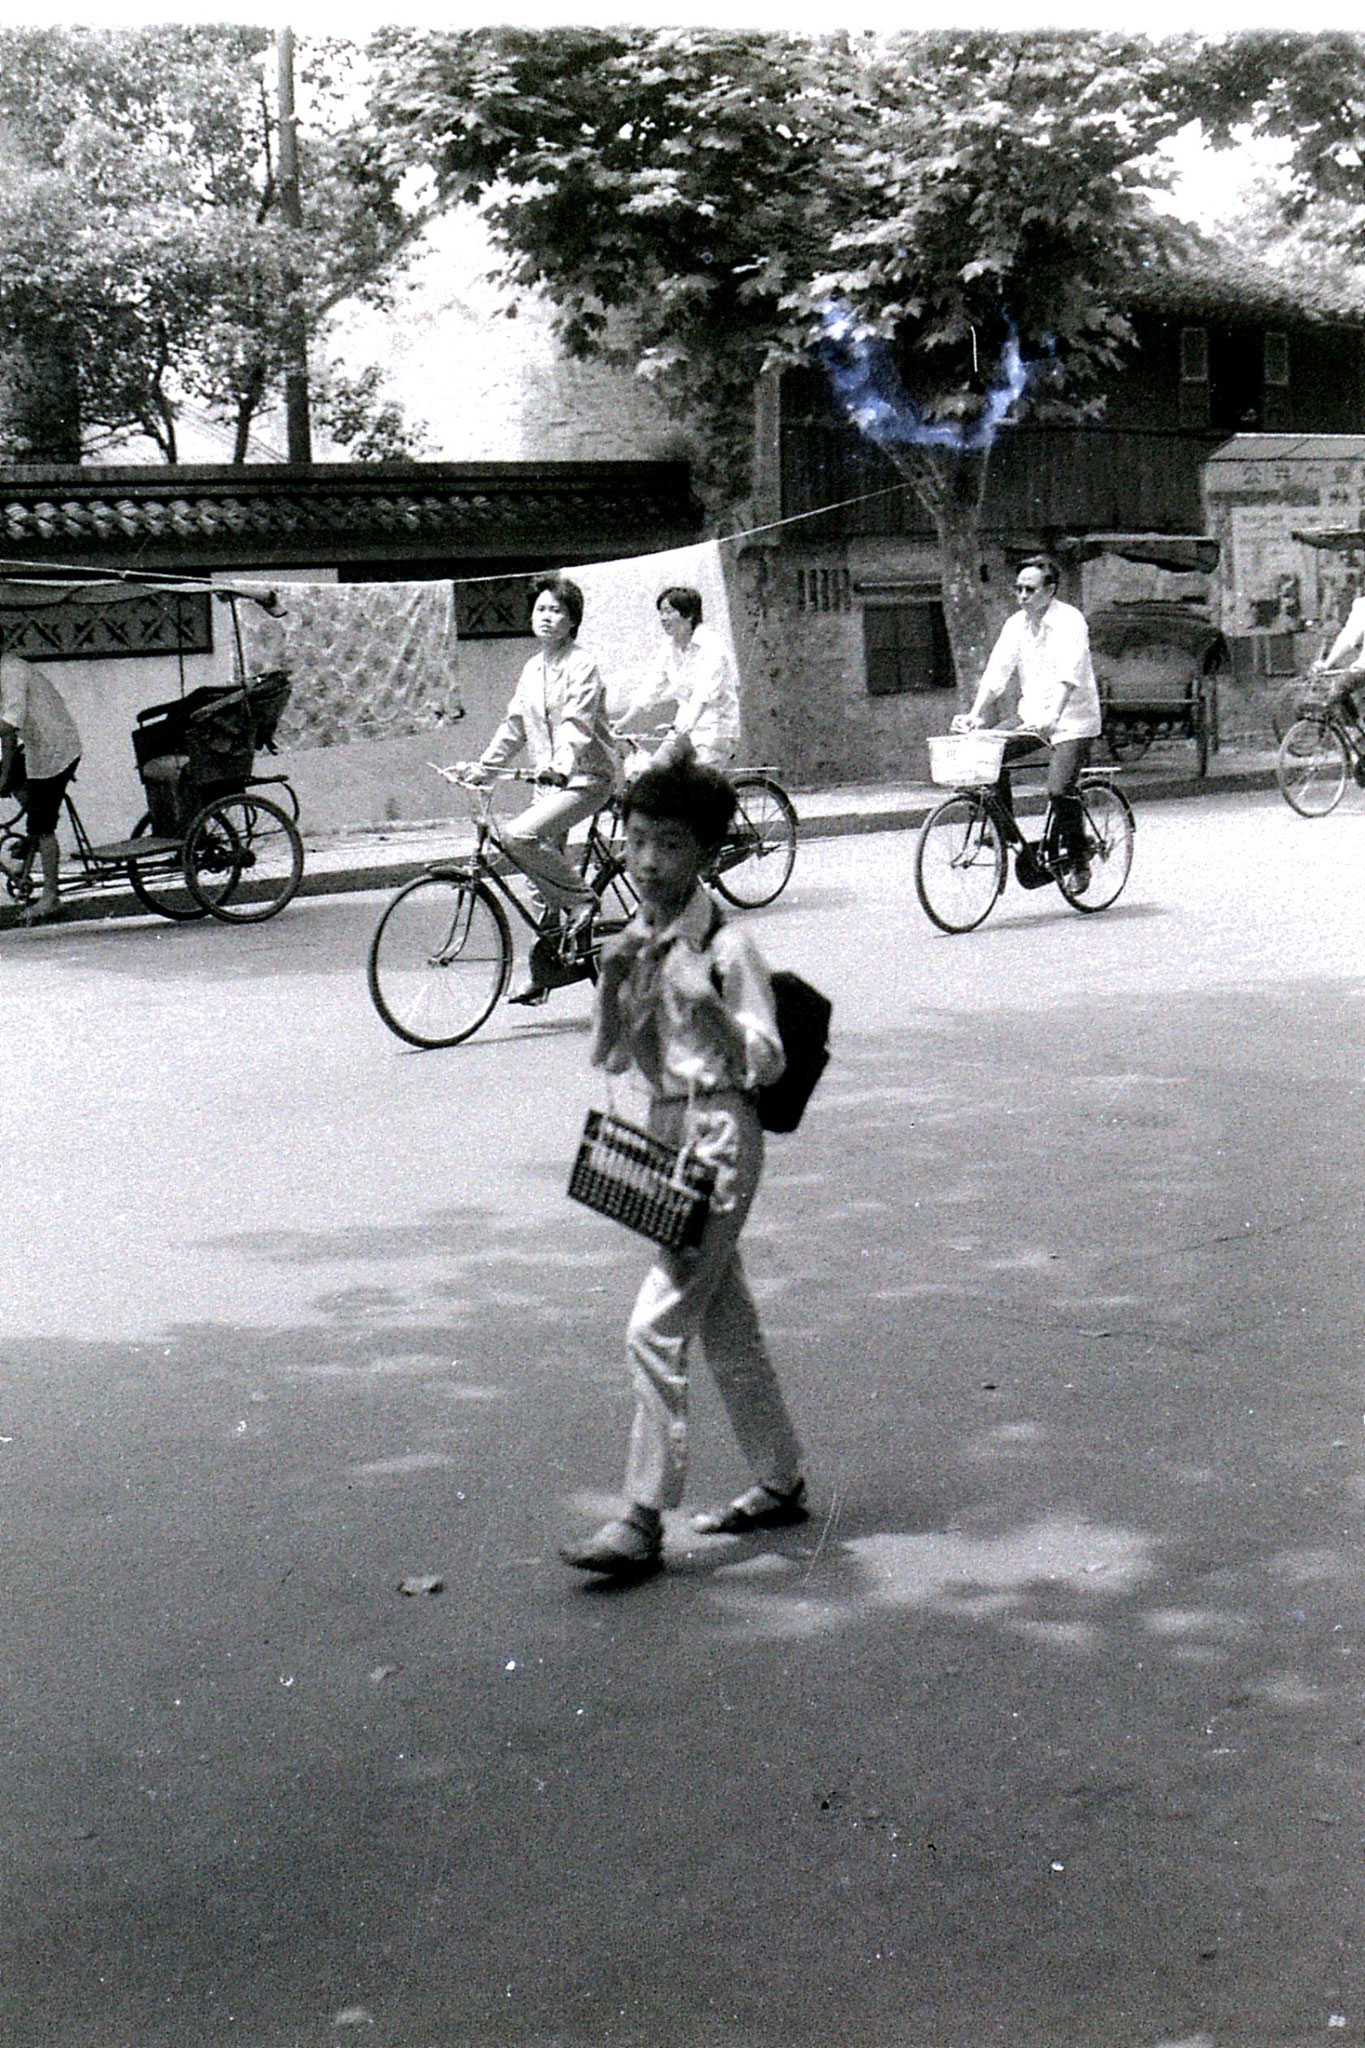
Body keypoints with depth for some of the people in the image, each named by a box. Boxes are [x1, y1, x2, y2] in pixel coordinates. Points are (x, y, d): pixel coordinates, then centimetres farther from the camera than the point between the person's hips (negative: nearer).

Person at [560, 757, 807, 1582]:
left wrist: (707, 1003, -28)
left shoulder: (726, 945, -13)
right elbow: (610, 1058, 8)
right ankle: (781, 1482, 30)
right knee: (727, 1324, 16)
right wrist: (614, 985, -8)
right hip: (664, 1128, 8)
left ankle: (643, 1521, -8)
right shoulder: (636, 942, 9)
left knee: (656, 1329, -12)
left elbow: (767, 1063, -13)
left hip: (720, 1133, -8)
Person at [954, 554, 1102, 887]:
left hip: (1072, 722, -6)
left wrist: (1052, 717, -40)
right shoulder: (1016, 624, 6)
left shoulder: (1070, 621, -13)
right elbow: (996, 673, 0)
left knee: (1060, 790, -21)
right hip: (1032, 718, 6)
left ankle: (1078, 861, -1)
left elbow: (1068, 677, -26)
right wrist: (976, 714, -15)